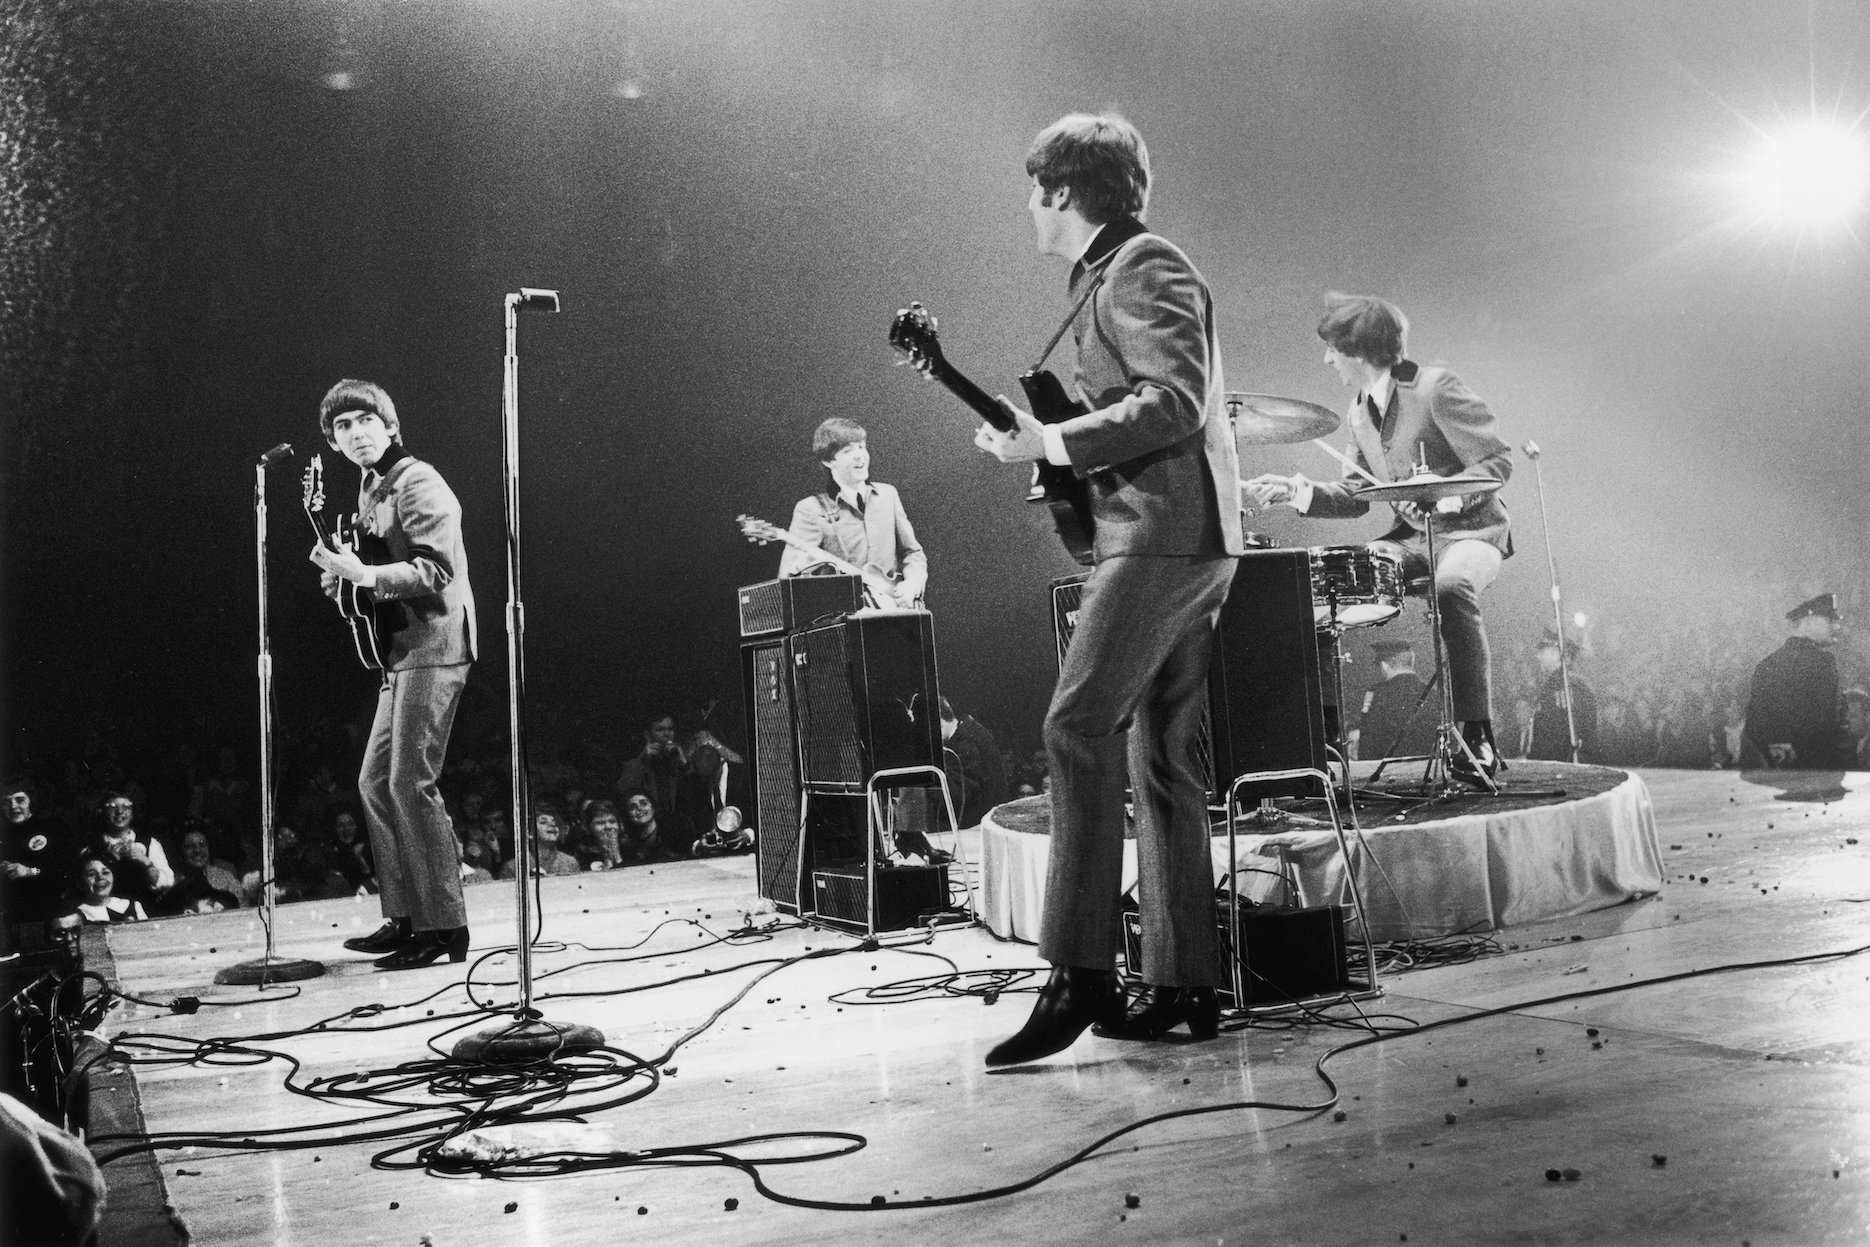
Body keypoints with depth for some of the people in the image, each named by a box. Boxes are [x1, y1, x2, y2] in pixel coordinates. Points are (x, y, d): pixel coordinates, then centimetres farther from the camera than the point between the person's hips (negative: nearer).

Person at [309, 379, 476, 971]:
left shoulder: (417, 483, -10)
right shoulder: (370, 489, 19)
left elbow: (436, 571, -20)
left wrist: (365, 576, -23)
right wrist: (340, 570, 4)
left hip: (432, 646, -10)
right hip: (400, 651, 10)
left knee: (410, 783, -12)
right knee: (375, 782, 11)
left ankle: (444, 927, -8)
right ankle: (406, 916, 19)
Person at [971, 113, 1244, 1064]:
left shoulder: (1142, 266, -7)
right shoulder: (1110, 274, 24)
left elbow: (1174, 405, -19)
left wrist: (1052, 444, -18)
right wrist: (1039, 433, 17)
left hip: (1164, 529, -11)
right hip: (1180, 539, 11)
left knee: (1079, 726, -18)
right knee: (1161, 759, 8)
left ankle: (1080, 975, -19)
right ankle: (1183, 984, 11)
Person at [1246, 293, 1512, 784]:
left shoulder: (1435, 387, -14)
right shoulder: (1359, 412, 9)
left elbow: (1498, 460, -14)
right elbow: (1357, 495, 12)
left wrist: (1443, 496, -28)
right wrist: (1298, 491, -2)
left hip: (1469, 529, -8)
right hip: (1410, 536, 8)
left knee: (1451, 587, -38)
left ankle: (1478, 739, -30)